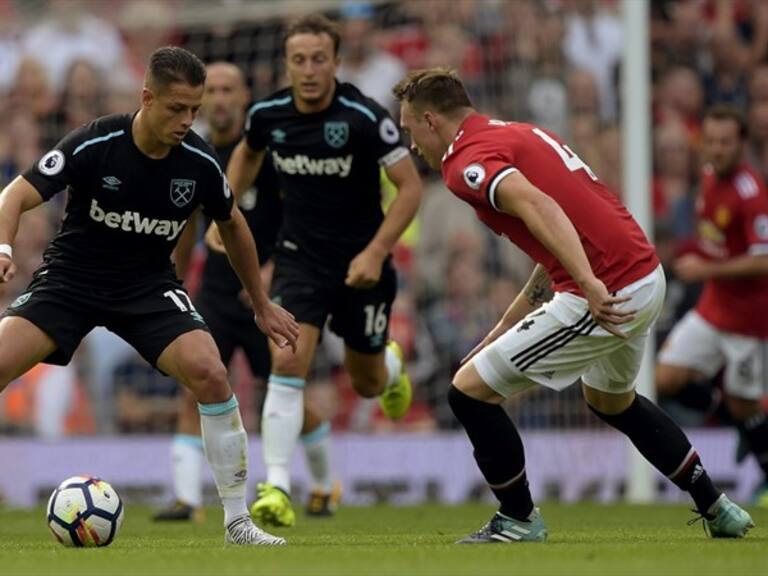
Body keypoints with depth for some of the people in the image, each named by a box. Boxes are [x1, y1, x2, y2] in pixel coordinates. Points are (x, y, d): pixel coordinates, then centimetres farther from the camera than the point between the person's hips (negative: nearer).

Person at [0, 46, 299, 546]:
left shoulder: (199, 162, -10)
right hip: (70, 278, -1)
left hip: (148, 286, 2)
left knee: (210, 374, -22)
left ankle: (238, 521, -9)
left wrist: (262, 306, 17)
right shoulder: (95, 144, -20)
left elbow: (232, 225, 10)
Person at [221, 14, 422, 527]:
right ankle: (277, 490, -21)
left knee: (367, 384, 14)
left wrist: (376, 252, -21)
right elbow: (247, 153, 20)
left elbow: (411, 187, -13)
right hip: (300, 257, 2)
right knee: (287, 362, -20)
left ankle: (391, 365, 54)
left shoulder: (366, 118, -18)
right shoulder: (268, 115, -6)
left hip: (362, 260, -1)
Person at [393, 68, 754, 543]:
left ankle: (519, 520, 15)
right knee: (612, 401, 35)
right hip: (648, 276, 10)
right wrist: (503, 331, 25)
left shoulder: (467, 162, -9)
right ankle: (719, 511, 40)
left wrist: (589, 284, -39)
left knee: (470, 391, 1)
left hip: (608, 296, -10)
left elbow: (538, 206, -29)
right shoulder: (517, 134, 21)